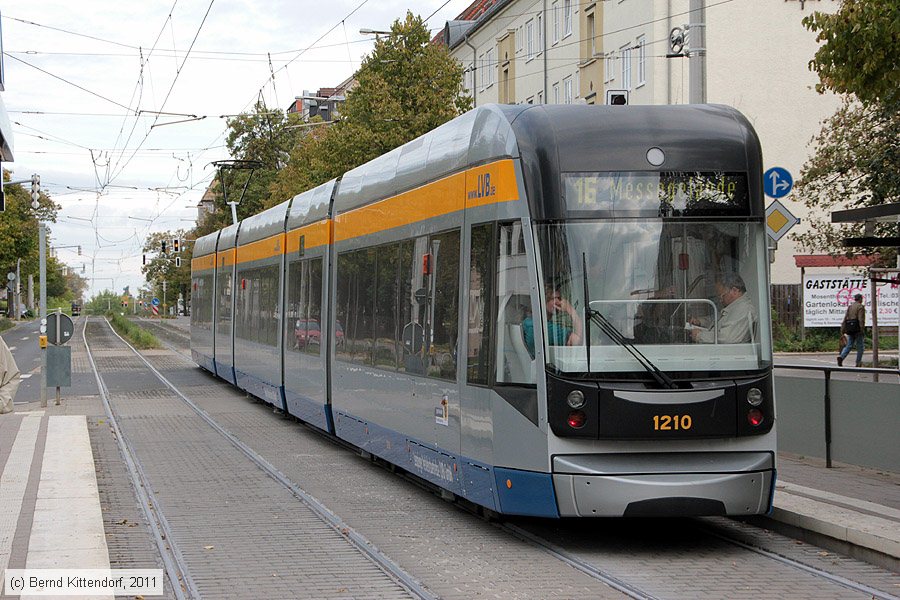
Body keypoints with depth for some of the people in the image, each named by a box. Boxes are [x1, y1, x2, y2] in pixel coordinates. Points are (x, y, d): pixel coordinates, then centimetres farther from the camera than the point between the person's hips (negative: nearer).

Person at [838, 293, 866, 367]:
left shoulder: (850, 306, 13)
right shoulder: (860, 307, -7)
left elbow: (845, 318, 9)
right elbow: (861, 319, -16)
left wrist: (842, 330, 10)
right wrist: (862, 330, -15)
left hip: (850, 329, 6)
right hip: (857, 328, -6)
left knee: (849, 345, 7)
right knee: (860, 346, 6)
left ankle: (841, 357, -16)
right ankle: (858, 363, 7)